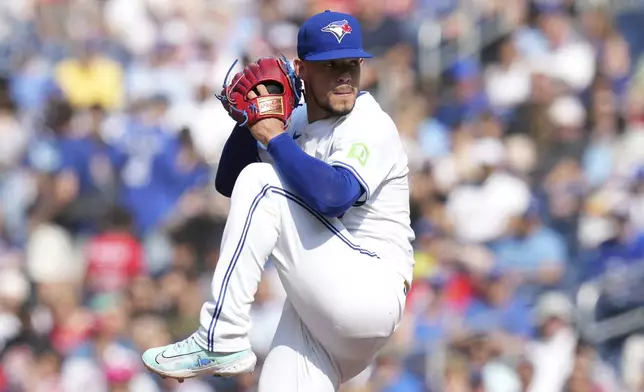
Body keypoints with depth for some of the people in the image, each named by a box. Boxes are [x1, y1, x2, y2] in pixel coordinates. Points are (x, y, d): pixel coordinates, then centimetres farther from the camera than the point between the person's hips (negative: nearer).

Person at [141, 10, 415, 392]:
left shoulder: (370, 126, -11)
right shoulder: (297, 123, 14)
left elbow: (332, 196, -29)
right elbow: (228, 183, 14)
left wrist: (274, 137, -18)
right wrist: (253, 120, -2)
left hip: (370, 297, -8)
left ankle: (220, 342, -19)